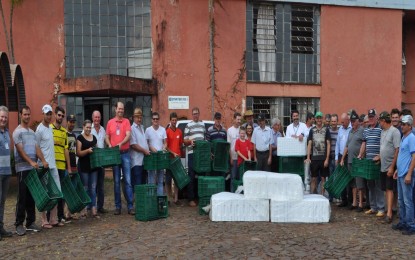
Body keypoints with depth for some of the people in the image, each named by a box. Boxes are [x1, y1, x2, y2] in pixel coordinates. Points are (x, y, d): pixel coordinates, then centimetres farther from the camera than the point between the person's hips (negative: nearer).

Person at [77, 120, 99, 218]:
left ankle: (93, 208, 7)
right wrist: (87, 150, -24)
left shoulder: (94, 137, 13)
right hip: (84, 167, -5)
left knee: (93, 188, 5)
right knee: (85, 188, 2)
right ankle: (84, 209, 11)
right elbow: (78, 153, -10)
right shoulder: (80, 138, -4)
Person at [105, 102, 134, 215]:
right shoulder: (110, 122, 8)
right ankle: (117, 206, 13)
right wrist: (109, 145, -9)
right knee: (116, 181, 6)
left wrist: (121, 143, -24)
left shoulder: (126, 121, 3)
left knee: (128, 180, -2)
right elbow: (107, 137, 11)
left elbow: (128, 136, -8)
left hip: (125, 153, -1)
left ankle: (130, 206, 1)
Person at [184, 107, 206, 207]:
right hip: (192, 153, -4)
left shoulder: (203, 124, 17)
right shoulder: (188, 125, 5)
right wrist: (190, 141, -18)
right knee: (192, 176, -2)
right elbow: (185, 141, 2)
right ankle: (191, 199, 2)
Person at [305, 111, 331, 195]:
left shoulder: (326, 130, 3)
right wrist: (308, 157, -1)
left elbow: (328, 144, 0)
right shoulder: (312, 130, 9)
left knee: (323, 178, 4)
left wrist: (327, 159, -6)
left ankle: (322, 195, 12)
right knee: (313, 178, 5)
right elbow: (309, 144, 7)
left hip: (323, 158, -1)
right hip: (314, 158, 1)